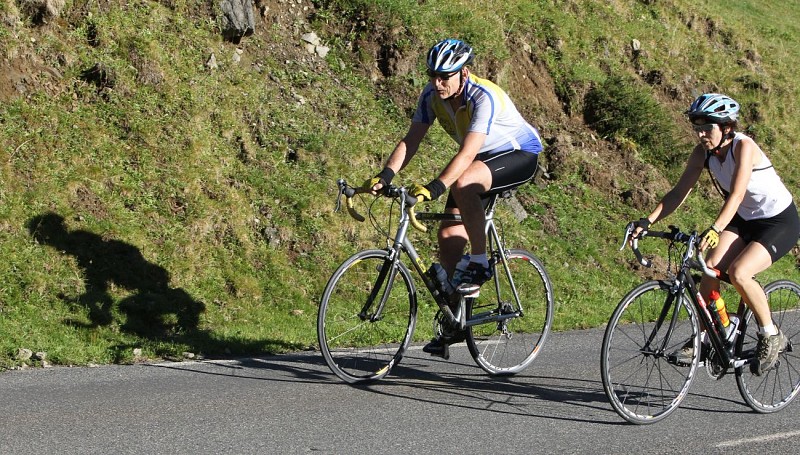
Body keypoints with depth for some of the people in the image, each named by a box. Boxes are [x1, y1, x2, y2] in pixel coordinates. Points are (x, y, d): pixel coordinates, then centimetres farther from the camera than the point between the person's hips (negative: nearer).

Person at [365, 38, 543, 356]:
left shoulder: (484, 97, -32)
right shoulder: (432, 95, -12)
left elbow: (468, 153, -41)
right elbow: (411, 140, -12)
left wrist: (435, 188, -52)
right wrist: (386, 175, -28)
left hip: (521, 155, -7)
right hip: (484, 159, 7)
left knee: (464, 184, -37)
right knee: (448, 234, -3)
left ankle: (480, 264, -19)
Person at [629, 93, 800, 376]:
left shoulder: (743, 146, -26)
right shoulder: (703, 152, -8)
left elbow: (736, 195, -37)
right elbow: (680, 192, -10)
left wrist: (715, 229, -51)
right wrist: (649, 221, -22)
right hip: (745, 219, 7)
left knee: (738, 273, -26)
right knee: (710, 267, -16)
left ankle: (771, 337, -6)